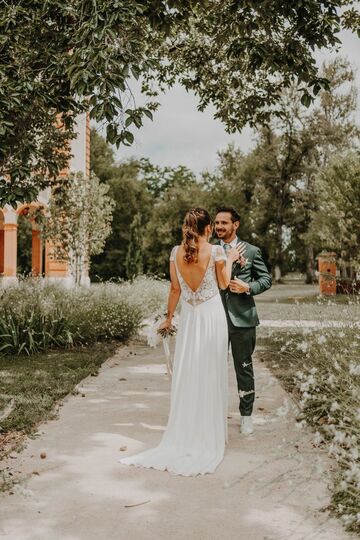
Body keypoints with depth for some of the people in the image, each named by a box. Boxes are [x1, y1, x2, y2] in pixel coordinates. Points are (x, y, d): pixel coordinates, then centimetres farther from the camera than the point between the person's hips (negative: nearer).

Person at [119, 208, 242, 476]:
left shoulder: (176, 252, -1)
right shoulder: (216, 251, -11)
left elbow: (175, 289, 5)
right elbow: (224, 284, 1)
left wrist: (169, 318, 16)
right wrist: (230, 260, 14)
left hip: (189, 318, 3)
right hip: (212, 316, -3)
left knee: (186, 377, 10)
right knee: (210, 377, 6)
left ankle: (184, 436, 16)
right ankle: (208, 437, 15)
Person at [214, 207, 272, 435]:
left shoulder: (251, 251, 1)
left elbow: (266, 279, 4)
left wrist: (248, 287, -13)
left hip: (242, 319, -2)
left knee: (244, 369, 8)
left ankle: (246, 415, 23)